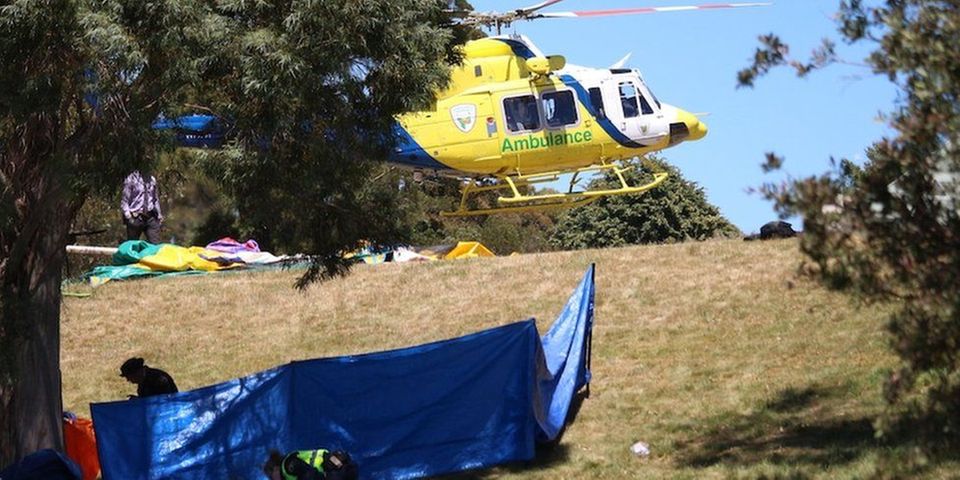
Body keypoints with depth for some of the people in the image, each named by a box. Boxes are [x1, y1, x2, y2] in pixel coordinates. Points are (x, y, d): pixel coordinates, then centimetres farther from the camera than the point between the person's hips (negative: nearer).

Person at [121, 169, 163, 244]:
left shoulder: (152, 179, 13)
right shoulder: (131, 179, -4)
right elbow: (124, 200, -4)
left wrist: (159, 214, 19)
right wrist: (127, 214, -16)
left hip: (150, 217, 4)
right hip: (135, 218, -4)